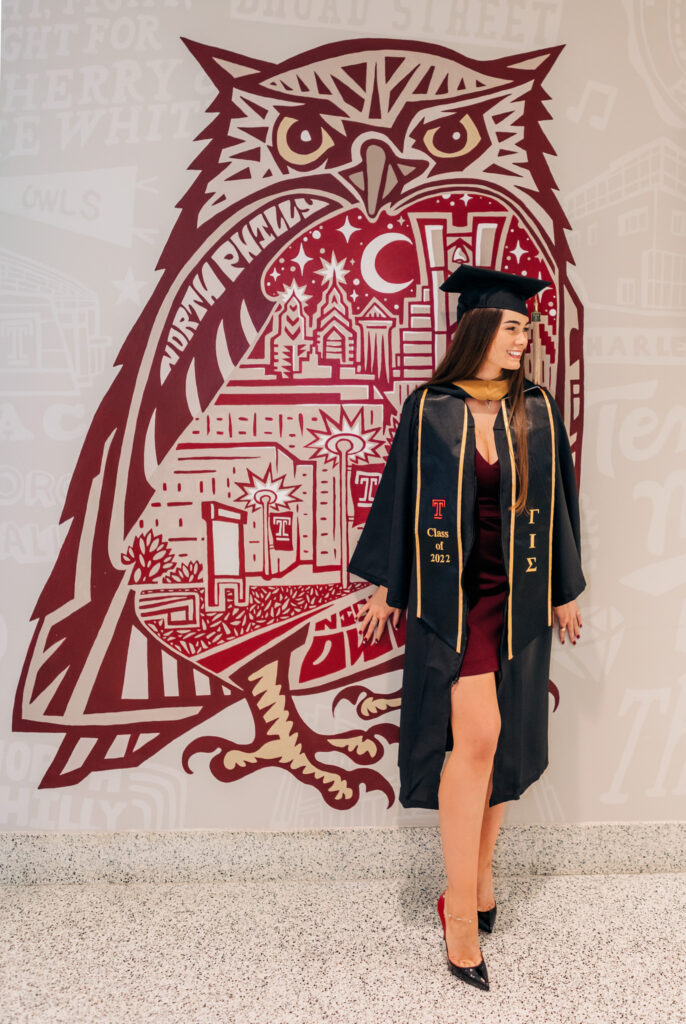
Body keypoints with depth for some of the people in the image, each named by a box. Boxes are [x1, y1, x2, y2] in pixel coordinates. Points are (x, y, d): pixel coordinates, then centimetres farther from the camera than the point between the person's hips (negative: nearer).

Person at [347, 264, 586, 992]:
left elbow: (555, 501, 9)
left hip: (518, 597, 3)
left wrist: (564, 591, 10)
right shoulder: (428, 409, -3)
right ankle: (462, 907, 5)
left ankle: (473, 881, 29)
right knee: (475, 737, -11)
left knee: (503, 742, 9)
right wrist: (386, 586, 4)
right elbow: (400, 496, 3)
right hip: (452, 596, -3)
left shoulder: (536, 409, 4)